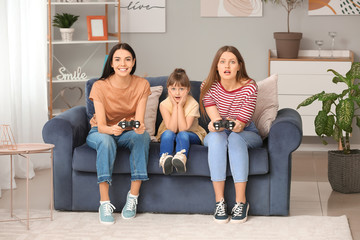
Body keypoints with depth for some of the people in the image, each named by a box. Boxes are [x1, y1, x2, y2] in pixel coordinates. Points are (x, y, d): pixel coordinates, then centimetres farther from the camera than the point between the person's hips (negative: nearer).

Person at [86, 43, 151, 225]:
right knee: (106, 141, -37)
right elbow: (101, 126, -25)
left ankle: (133, 198, -29)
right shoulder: (100, 86, -18)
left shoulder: (142, 85, -12)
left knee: (141, 136, -33)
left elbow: (139, 120, -17)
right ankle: (104, 203, -36)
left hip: (128, 133, 2)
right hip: (101, 132, -2)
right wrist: (112, 129, -49)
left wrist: (139, 127, -43)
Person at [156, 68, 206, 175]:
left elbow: (183, 129, -26)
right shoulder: (164, 105, -14)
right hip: (169, 137, 1)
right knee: (168, 134, -33)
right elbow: (172, 129, -24)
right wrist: (175, 106, -26)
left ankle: (181, 158, -61)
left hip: (191, 135, -1)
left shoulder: (193, 104, -18)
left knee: (182, 135, -36)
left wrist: (180, 106, -27)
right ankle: (165, 159, -52)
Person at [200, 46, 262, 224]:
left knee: (235, 138, -36)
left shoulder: (249, 87, -17)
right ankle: (219, 201, -35)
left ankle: (241, 202, -36)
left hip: (246, 134, -1)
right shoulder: (208, 86, -12)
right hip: (218, 135, 1)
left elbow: (241, 124, -19)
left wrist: (236, 125, -41)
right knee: (217, 137, -35)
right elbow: (216, 120, -17)